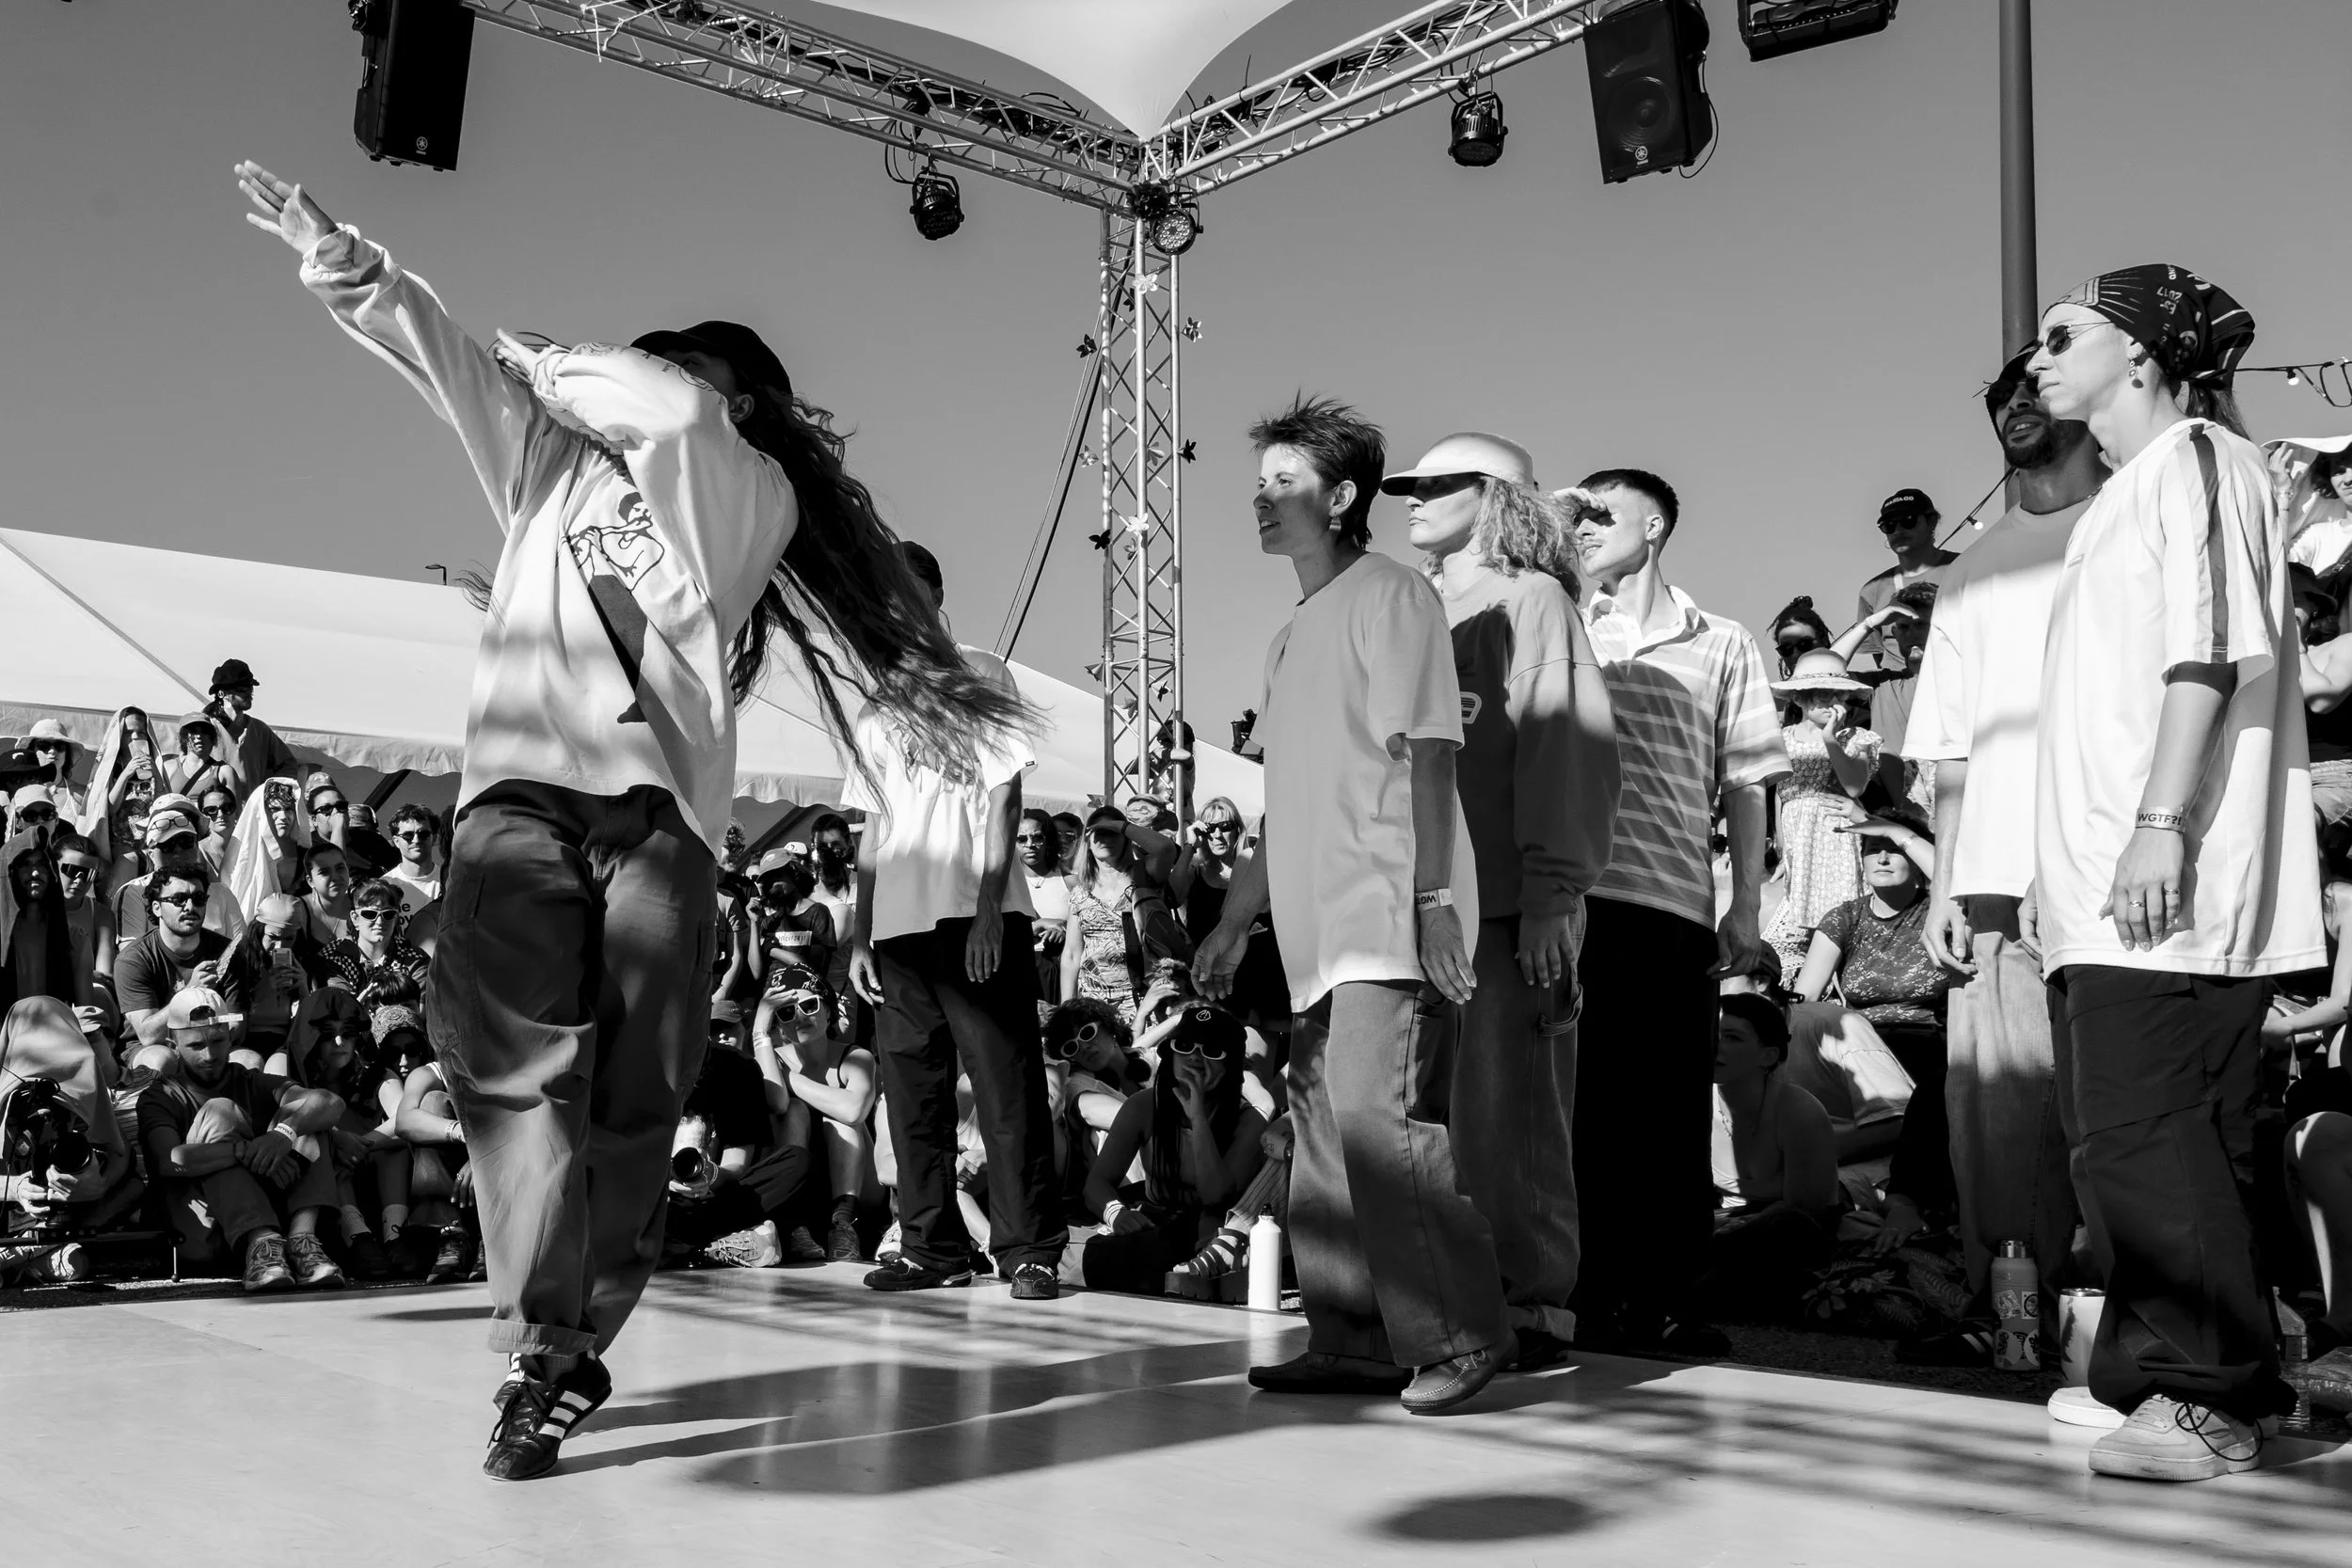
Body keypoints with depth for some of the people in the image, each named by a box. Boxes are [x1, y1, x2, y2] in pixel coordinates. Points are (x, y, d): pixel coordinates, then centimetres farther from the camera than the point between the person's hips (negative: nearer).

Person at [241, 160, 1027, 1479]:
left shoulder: (757, 501, 15)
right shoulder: (552, 463, 27)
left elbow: (678, 414, -4)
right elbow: (443, 351, 19)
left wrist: (569, 369, 14)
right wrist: (333, 253, 7)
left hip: (661, 800, -1)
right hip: (523, 786, 2)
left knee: (638, 1091, -3)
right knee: (517, 1064, -14)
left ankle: (581, 1343, 8)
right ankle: (544, 1355, -15)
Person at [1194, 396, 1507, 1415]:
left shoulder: (1392, 596, -1)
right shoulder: (1292, 635, 24)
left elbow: (1425, 756, -10)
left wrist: (1434, 900, -19)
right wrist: (1234, 923, 23)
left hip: (1390, 915, -9)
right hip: (1318, 928, 9)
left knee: (1378, 1117, -16)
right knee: (1324, 1128, 6)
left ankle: (1462, 1332, -6)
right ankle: (1355, 1344, 12)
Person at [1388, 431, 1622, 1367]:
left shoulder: (1530, 599, 3)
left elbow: (1563, 747, -7)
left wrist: (1551, 894, -15)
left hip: (1509, 907, -6)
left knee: (1508, 1110, -5)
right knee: (1434, 1112, 4)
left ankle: (1535, 1305, 2)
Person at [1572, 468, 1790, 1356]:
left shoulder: (1720, 648, 13)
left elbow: (1744, 786, 11)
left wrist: (1746, 907, 5)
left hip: (1675, 906, 0)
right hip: (1573, 901, 1)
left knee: (1672, 1113, 0)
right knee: (1579, 1101, 0)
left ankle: (1668, 1303, 9)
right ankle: (1590, 1300, 7)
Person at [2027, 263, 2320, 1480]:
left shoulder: (2194, 458, 1)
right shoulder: (2125, 494, 27)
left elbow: (2211, 649, -12)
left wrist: (2163, 823, -21)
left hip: (2167, 880, -9)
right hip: (2103, 883, 9)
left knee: (2143, 1133, -13)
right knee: (2135, 1139, 6)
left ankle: (2205, 1395, -9)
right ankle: (2173, 1381, 10)